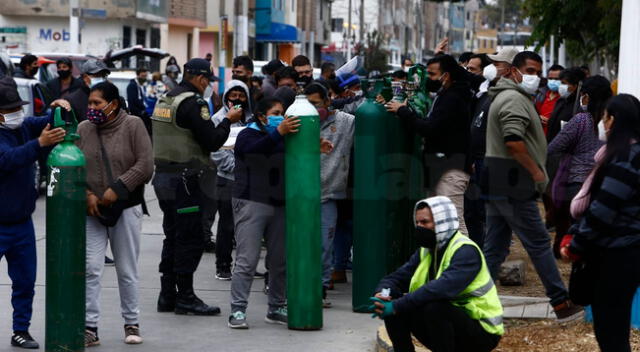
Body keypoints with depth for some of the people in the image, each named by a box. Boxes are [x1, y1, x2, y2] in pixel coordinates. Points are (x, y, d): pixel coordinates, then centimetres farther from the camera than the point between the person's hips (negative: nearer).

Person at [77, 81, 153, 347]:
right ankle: (90, 327, -1)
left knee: (127, 270, 6)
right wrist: (87, 194, -10)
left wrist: (117, 189, -14)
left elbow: (145, 165, -10)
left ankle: (131, 323, 19)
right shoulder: (83, 129, 4)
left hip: (125, 208, -2)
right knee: (91, 269, -5)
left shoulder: (133, 126, -4)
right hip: (92, 210, 2)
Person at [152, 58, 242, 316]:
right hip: (185, 179, -9)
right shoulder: (193, 103, -14)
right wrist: (228, 121, -1)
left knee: (173, 236, 14)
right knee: (190, 239, -3)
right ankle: (185, 297, -1)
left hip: (163, 176, 9)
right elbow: (212, 140, -17)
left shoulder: (165, 100, 13)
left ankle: (167, 296, 17)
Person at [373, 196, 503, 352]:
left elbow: (443, 288, -36)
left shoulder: (466, 251, -19)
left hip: (482, 330, -8)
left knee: (434, 307, -35)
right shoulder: (425, 252, 8)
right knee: (393, 310, -8)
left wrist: (397, 306, -38)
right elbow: (395, 279, 4)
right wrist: (382, 295, -21)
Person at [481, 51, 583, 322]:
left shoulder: (506, 96, 22)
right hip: (513, 183, -10)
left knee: (495, 246, 9)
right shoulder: (514, 99, -13)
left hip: (498, 184, 10)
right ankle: (561, 304, 2)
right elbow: (513, 141, -26)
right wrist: (537, 172, -17)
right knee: (538, 243, -4)